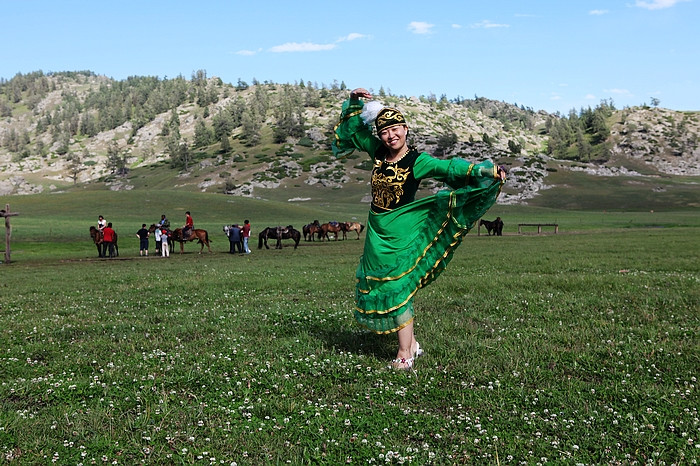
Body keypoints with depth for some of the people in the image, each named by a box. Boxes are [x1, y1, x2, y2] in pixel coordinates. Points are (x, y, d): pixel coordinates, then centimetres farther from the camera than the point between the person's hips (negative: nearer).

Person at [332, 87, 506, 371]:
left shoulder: (417, 161, -9)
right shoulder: (378, 151, 6)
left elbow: (450, 168, -18)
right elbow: (352, 130, 19)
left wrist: (487, 171, -28)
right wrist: (354, 103, 7)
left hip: (401, 232, -6)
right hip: (377, 232, 6)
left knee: (396, 289, -8)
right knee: (374, 287, 8)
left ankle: (405, 355, 2)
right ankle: (411, 343, 20)